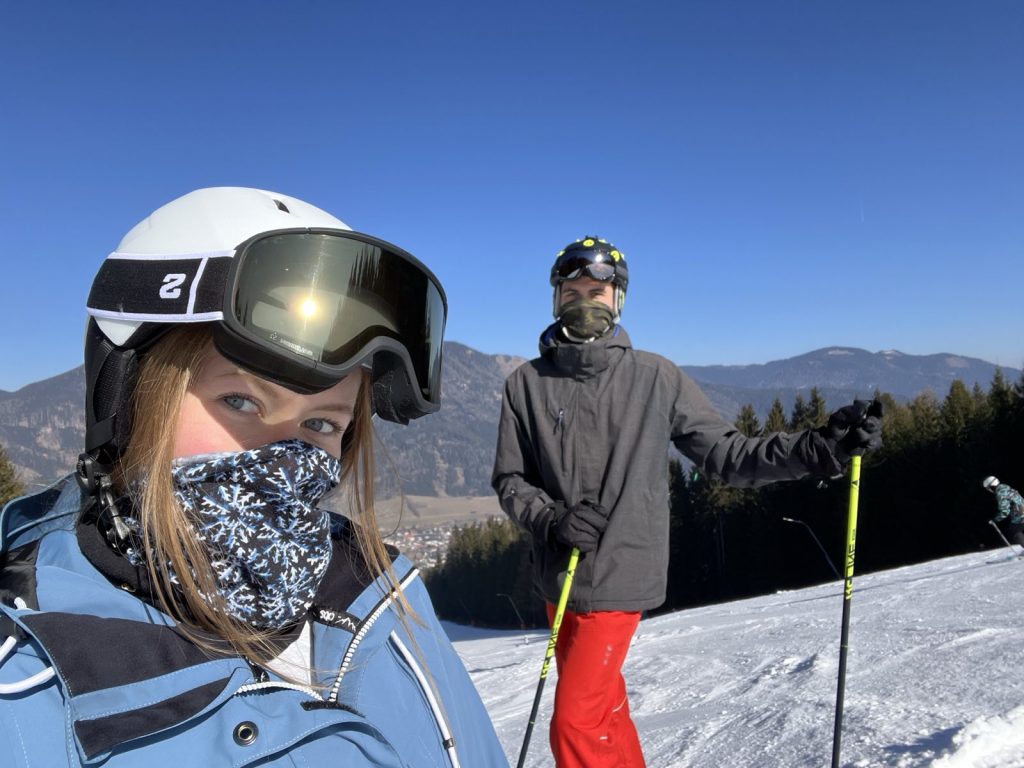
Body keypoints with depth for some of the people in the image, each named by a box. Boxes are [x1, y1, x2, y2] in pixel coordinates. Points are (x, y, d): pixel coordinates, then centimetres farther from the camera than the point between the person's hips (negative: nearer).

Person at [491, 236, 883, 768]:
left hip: (619, 579, -3)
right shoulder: (528, 383, -1)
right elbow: (509, 480, 3)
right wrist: (550, 519, -16)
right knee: (602, 711, 19)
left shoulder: (656, 379, -5)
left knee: (576, 725, -6)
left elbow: (727, 455, -2)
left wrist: (820, 448, -12)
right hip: (558, 578, 3)